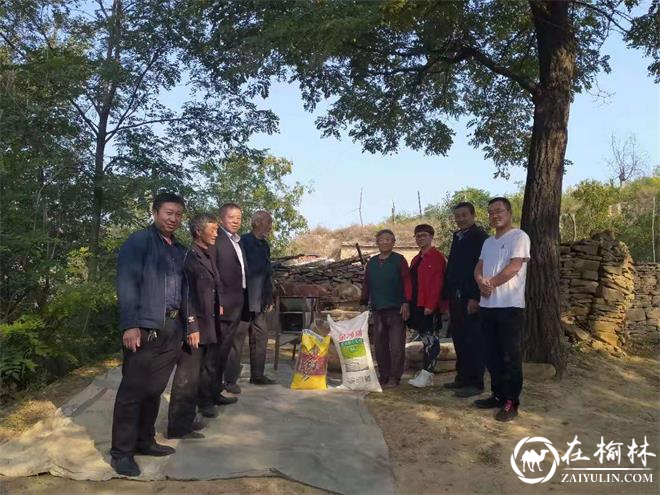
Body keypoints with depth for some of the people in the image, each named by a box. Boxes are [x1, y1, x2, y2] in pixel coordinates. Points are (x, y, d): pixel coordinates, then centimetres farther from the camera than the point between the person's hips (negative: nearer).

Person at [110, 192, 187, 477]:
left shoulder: (180, 250, 16)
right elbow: (126, 284, -12)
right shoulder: (138, 242, -5)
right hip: (145, 328, -6)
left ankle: (144, 442, 27)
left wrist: (187, 323, 11)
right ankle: (121, 452, 12)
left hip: (173, 328, 7)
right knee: (133, 390, 1)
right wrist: (130, 325, -19)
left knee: (155, 389, 14)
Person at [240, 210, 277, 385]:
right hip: (244, 299, -8)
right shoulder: (243, 241, -11)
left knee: (261, 336, 11)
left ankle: (257, 375, 21)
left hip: (258, 301, 8)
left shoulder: (264, 245, 14)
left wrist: (269, 297, 13)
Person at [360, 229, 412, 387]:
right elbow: (366, 284, 16)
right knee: (380, 345, 8)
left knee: (396, 345, -3)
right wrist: (364, 302, 12)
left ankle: (395, 377, 6)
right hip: (377, 309, 5)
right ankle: (383, 375, 18)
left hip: (396, 309, -5)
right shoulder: (372, 262, 13)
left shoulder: (399, 260, -1)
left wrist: (406, 302, -13)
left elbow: (407, 282, -6)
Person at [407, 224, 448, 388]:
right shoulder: (416, 259, 17)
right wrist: (409, 304, 13)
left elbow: (437, 283, -15)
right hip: (417, 306, 8)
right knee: (426, 338, 11)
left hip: (429, 306, -8)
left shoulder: (437, 257, -8)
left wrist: (430, 305, -19)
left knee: (430, 338, -4)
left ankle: (426, 375, 0)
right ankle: (426, 373, 17)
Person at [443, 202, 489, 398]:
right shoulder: (457, 236, 17)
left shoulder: (480, 236, -9)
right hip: (456, 297, 8)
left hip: (471, 299, -8)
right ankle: (462, 378, 22)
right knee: (459, 338, 12)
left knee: (474, 341, -1)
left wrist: (475, 297, -19)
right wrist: (448, 294, 14)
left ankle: (475, 383, 6)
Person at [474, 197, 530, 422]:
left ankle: (511, 402, 8)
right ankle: (498, 395, 24)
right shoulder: (488, 242, 18)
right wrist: (481, 282, -12)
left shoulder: (519, 237, -6)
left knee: (510, 356, -1)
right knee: (492, 354, 12)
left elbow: (513, 268, -16)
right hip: (487, 305, 7)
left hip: (510, 306, -7)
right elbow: (478, 268, 10)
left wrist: (490, 283, -8)